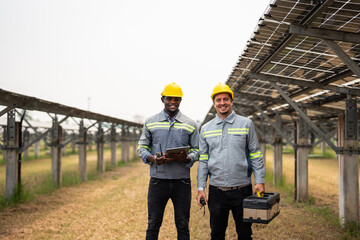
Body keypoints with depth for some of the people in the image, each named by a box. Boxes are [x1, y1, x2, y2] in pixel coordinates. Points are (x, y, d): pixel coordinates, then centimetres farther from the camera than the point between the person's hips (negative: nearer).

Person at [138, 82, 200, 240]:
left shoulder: (190, 125, 5)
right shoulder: (150, 123, 6)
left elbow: (197, 150, 6)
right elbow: (142, 147, 8)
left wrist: (185, 158, -16)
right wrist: (153, 159, -13)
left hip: (182, 181, 0)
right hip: (157, 181, 0)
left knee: (183, 225, 9)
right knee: (153, 225, 7)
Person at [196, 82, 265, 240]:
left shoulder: (246, 124, 3)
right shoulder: (206, 129, 8)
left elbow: (255, 155, 3)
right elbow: (203, 160, 8)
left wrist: (260, 180, -6)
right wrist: (200, 187, 3)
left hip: (242, 189, -1)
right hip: (216, 190, 2)